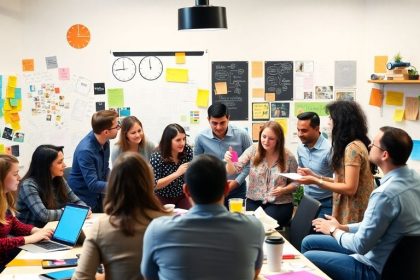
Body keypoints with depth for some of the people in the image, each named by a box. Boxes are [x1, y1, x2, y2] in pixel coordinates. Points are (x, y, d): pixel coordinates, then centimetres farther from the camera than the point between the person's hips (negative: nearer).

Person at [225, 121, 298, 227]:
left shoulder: (288, 157, -7)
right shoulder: (253, 150, -4)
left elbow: (295, 182, 4)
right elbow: (234, 170, -7)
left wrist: (283, 190, -16)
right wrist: (229, 161, -29)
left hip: (279, 204, -2)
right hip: (254, 201, 2)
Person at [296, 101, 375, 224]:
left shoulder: (352, 148, -18)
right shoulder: (356, 145, 13)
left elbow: (350, 188, -20)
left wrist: (315, 181, -15)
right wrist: (315, 176, 9)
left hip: (352, 217, -9)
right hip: (350, 213, 9)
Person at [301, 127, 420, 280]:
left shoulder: (386, 193, -31)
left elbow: (361, 246, -22)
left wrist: (333, 230, -3)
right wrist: (343, 228, 8)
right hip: (390, 256, 9)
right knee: (309, 242, 15)